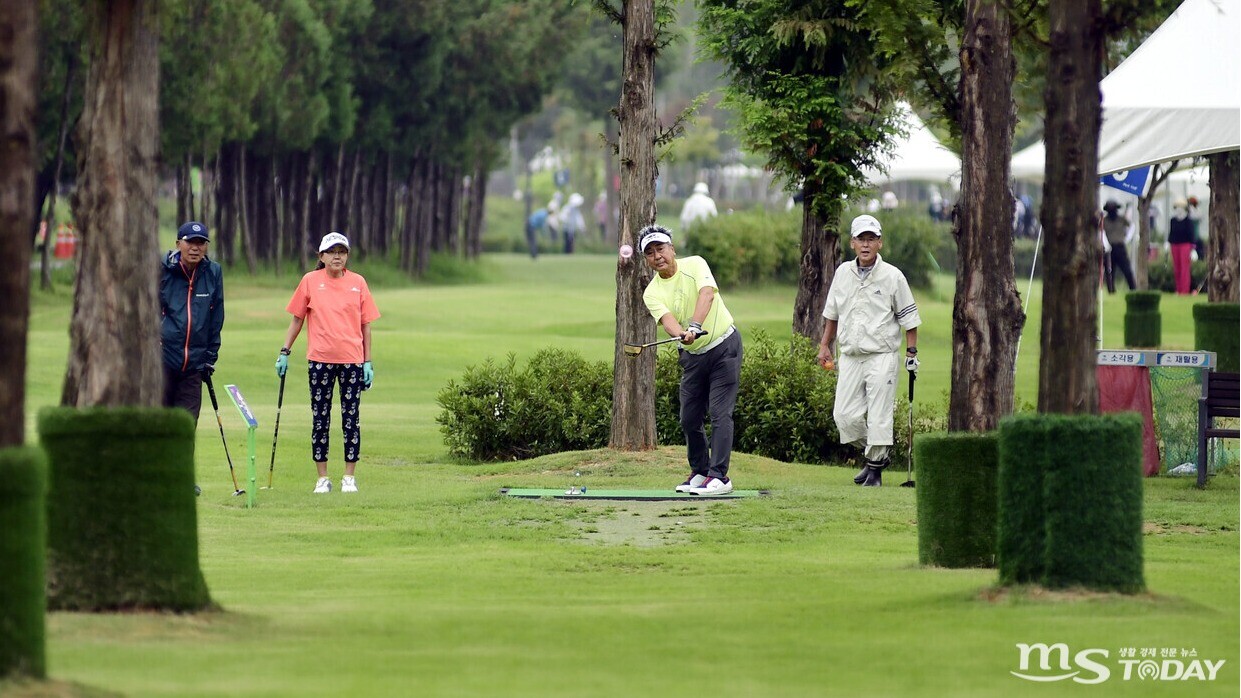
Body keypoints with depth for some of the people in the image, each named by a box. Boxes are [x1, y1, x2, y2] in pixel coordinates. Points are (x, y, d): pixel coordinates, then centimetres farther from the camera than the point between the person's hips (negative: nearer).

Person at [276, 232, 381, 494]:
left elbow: (366, 324, 8)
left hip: (352, 360, 0)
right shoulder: (310, 281, 4)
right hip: (320, 359, 0)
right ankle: (322, 478, 9)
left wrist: (368, 362, 4)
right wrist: (285, 352, 4)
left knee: (351, 419, 1)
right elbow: (297, 318, 10)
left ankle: (349, 477, 9)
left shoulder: (358, 283, 5)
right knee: (320, 419, 2)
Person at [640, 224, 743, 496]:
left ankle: (719, 476, -14)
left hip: (723, 346, -5)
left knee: (720, 412, -12)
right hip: (693, 355, 5)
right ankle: (700, 472, 23)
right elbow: (667, 319, -20)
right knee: (689, 418, 6)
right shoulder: (652, 293, -2)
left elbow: (706, 293, -27)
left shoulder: (695, 265, -9)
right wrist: (681, 334, -43)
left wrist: (695, 326, -44)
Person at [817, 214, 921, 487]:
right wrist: (825, 345, 17)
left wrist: (911, 353, -4)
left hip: (881, 356, -5)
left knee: (878, 415, -8)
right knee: (844, 415, 1)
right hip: (849, 356, 5)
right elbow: (832, 313, 20)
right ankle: (875, 454, 21)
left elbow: (908, 318, 1)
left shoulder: (893, 277, -4)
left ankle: (875, 467, 3)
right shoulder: (843, 273, 9)